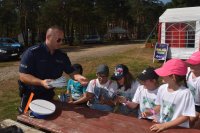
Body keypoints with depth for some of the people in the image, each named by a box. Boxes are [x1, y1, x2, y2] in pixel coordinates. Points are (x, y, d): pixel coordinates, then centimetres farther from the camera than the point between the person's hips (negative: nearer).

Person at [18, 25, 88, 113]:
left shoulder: (62, 56, -3)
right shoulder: (32, 53, -19)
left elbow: (71, 72, 4)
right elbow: (23, 76, -22)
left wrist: (79, 77, -19)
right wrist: (41, 82, -37)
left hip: (48, 96, 5)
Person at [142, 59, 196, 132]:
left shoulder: (185, 93, -18)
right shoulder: (162, 88, -3)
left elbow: (185, 117, -13)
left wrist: (164, 125, -16)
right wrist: (152, 112, -5)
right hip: (161, 126, 4)